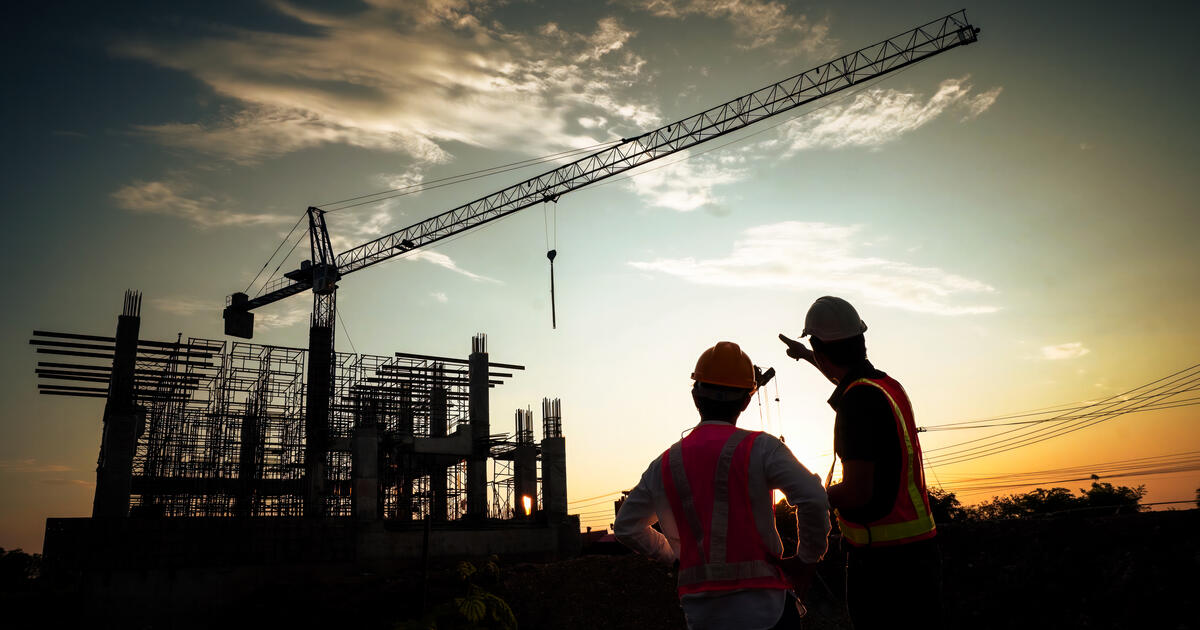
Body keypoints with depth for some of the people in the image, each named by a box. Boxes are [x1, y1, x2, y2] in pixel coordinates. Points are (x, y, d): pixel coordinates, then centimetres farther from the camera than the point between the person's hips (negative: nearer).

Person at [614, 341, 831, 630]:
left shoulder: (664, 464, 6)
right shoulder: (759, 448, -7)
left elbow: (626, 527, 14)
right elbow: (813, 499, -18)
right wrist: (807, 558, -3)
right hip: (759, 604, -4)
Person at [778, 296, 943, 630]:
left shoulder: (857, 399, -19)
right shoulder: (889, 385, 8)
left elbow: (857, 493, -23)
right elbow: (848, 377, 35)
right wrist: (806, 355, 50)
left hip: (881, 560, -9)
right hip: (918, 550, 9)